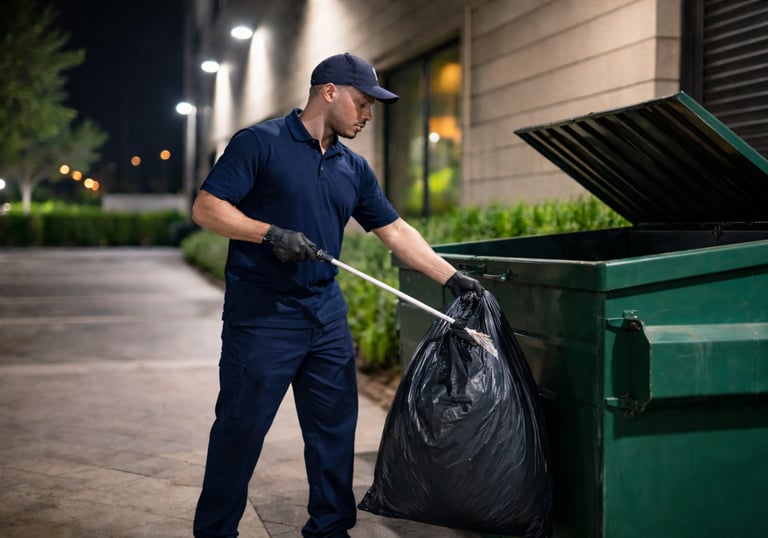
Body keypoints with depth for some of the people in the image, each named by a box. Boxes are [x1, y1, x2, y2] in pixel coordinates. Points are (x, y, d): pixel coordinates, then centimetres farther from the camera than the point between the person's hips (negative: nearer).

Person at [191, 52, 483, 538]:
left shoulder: (354, 169, 12)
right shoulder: (261, 143, -6)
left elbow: (397, 232, 14)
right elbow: (206, 208, -10)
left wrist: (453, 278, 8)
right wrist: (270, 233, -21)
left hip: (327, 315, 6)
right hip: (262, 315, -6)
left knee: (335, 430, 11)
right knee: (240, 430, 1)